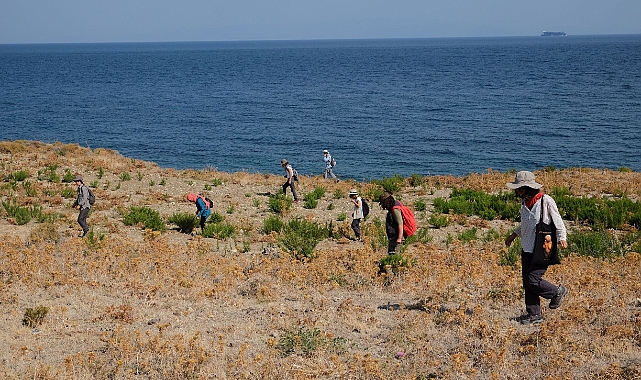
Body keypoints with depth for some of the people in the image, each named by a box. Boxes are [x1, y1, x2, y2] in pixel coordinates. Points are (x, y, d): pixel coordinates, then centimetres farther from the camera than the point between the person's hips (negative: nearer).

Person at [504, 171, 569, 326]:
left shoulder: (546, 201, -13)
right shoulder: (524, 202, 9)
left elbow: (557, 221, -8)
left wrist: (562, 238, -19)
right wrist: (514, 234, 24)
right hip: (527, 248, 8)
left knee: (532, 279, -12)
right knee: (526, 281, 5)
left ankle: (557, 292, 15)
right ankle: (534, 314, 14)